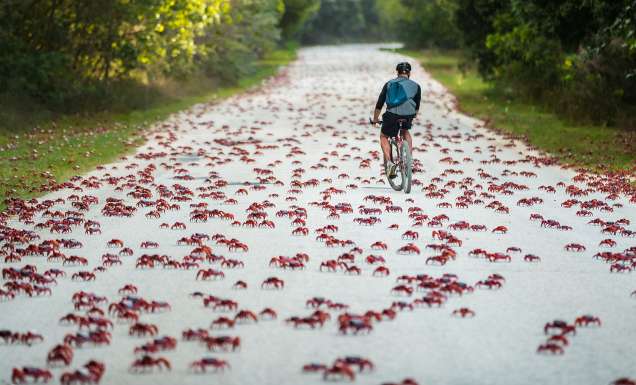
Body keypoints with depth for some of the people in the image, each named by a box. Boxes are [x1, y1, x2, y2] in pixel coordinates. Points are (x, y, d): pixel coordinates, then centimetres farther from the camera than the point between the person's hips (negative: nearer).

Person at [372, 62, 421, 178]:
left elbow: (379, 104, 21)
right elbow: (417, 106, 29)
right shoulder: (416, 86, 20)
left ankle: (389, 162, 0)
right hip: (408, 115, 2)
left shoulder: (389, 84, 18)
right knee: (405, 132, 33)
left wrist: (375, 119, 34)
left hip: (392, 114, -2)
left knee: (383, 136, 20)